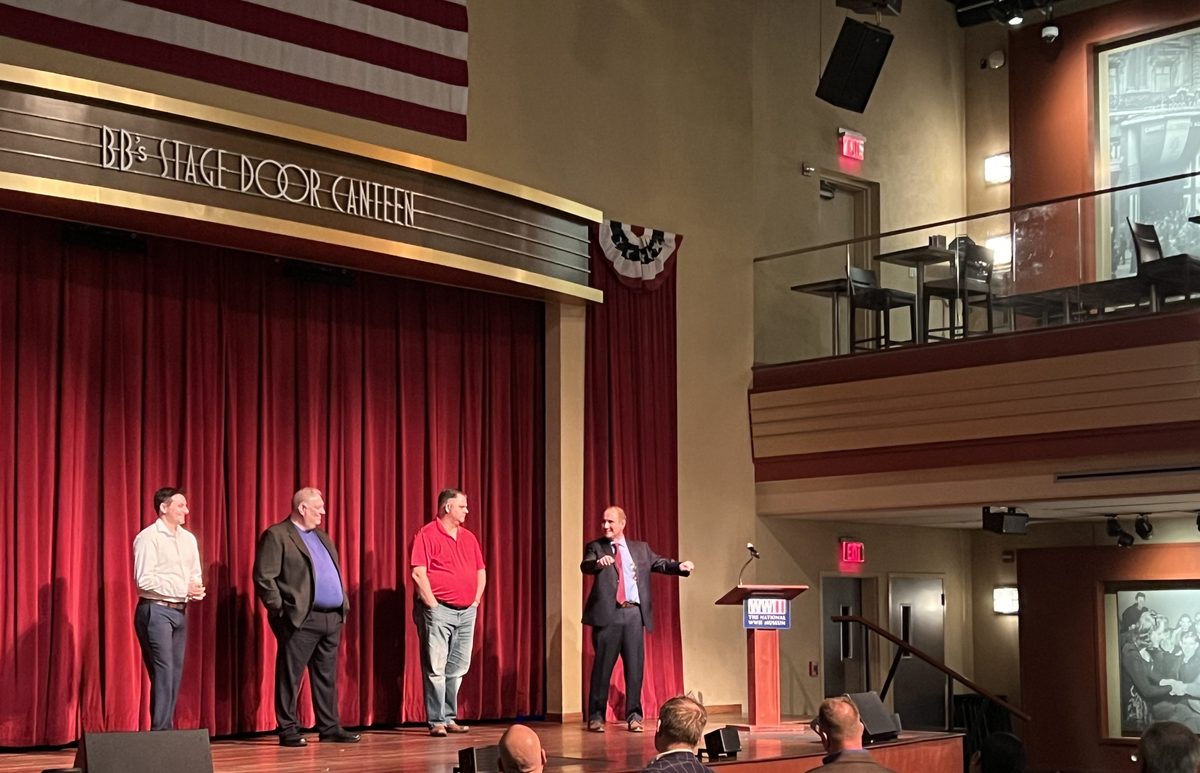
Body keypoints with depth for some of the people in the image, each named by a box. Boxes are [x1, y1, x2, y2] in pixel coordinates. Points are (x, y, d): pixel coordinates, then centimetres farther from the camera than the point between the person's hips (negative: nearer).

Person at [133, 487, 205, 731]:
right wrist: (183, 589, -16)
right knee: (163, 671, -10)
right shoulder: (148, 538, -10)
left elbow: (195, 574, 18)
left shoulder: (188, 539, 13)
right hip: (156, 611, -7)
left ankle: (166, 728, 13)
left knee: (175, 673, 8)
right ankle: (161, 731, -6)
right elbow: (144, 580, -17)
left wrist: (197, 589, -6)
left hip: (180, 611, 7)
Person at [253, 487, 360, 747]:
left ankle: (330, 727, 16)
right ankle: (288, 730, 5)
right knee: (290, 676, -1)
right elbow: (264, 578, -11)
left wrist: (344, 604, 13)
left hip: (331, 618, 8)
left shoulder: (321, 536, 19)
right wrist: (281, 609, -12)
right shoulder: (276, 536, -6)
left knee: (326, 676, 11)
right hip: (301, 619, -8)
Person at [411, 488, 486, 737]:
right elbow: (418, 573, -14)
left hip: (466, 612, 7)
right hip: (438, 611, -7)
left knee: (457, 669, 10)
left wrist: (476, 600, 10)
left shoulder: (469, 538, 15)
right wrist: (433, 605, -13)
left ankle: (449, 718, 18)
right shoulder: (427, 535, -7)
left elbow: (481, 572, 20)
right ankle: (436, 722, -3)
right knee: (435, 668, -6)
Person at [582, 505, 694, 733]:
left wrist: (679, 566, -12)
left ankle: (634, 715, 12)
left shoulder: (641, 548, 16)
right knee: (602, 665, -1)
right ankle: (596, 716, 8)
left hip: (634, 613, 2)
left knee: (635, 666, 3)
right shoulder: (596, 547, 6)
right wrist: (598, 562, -34)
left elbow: (659, 563, 8)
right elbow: (585, 566, -11)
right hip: (608, 613, -2)